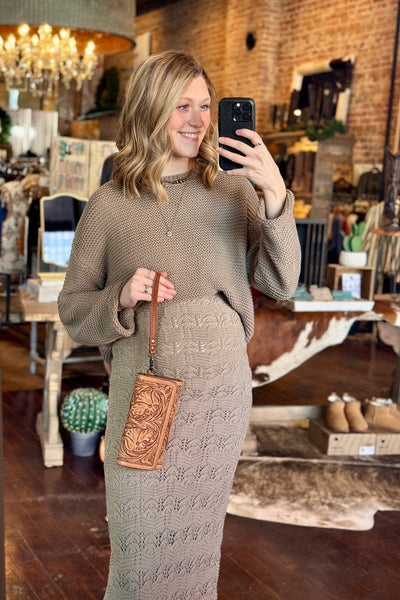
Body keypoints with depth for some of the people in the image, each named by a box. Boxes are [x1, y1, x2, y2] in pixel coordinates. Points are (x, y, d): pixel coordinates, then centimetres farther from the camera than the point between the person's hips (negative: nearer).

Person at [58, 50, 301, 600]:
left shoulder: (233, 189, 1)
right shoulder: (109, 206, -2)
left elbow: (280, 283, -5)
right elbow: (73, 309, 3)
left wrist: (275, 196, -18)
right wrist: (123, 297, -17)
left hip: (222, 389, 2)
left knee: (199, 537, 17)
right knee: (141, 550, 10)